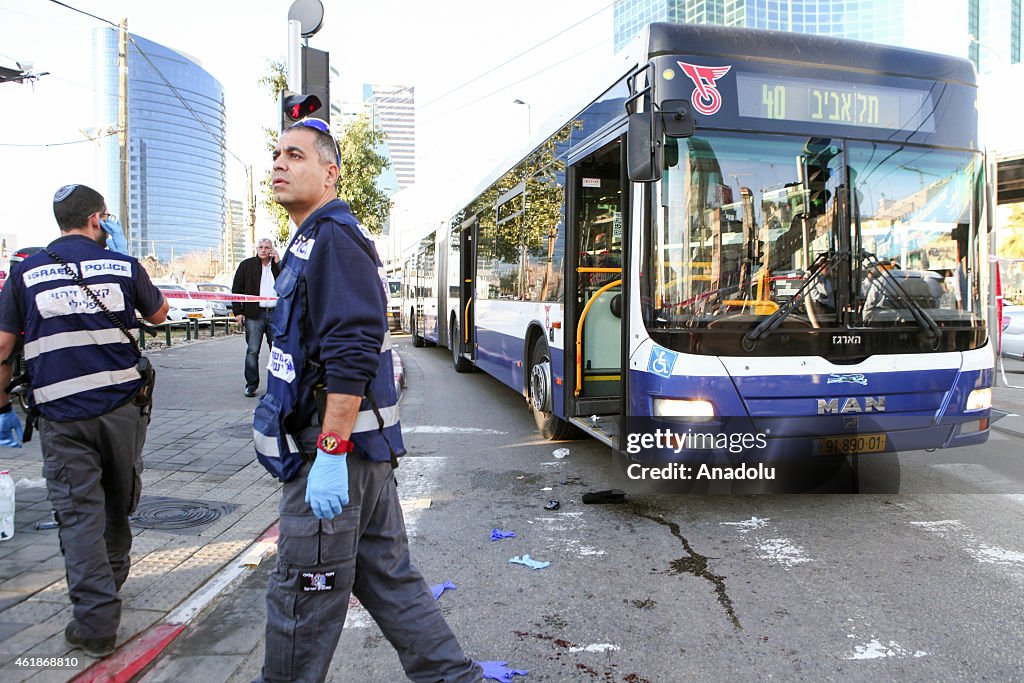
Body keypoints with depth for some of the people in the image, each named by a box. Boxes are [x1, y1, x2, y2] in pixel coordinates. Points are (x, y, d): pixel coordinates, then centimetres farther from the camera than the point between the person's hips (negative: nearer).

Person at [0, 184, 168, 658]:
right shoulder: (122, 265, 1)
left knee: (79, 513, 3)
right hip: (122, 407, 1)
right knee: (118, 501, 20)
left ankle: (96, 621, 2)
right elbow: (158, 314, 18)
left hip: (62, 416, -1)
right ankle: (113, 579, 41)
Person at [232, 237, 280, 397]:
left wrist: (277, 262, -4)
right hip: (254, 314, -1)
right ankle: (251, 385, 4)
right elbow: (236, 289, 8)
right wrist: (238, 311, -1)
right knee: (252, 351, -4)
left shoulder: (278, 265, 12)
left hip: (276, 314, 2)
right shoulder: (246, 265, 8)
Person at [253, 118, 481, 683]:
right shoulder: (312, 241, 19)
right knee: (387, 576, 17)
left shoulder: (332, 238, -14)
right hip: (364, 447, 10)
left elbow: (352, 355, -24)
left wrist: (330, 452, -25)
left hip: (335, 448, -10)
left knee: (301, 594, 5)